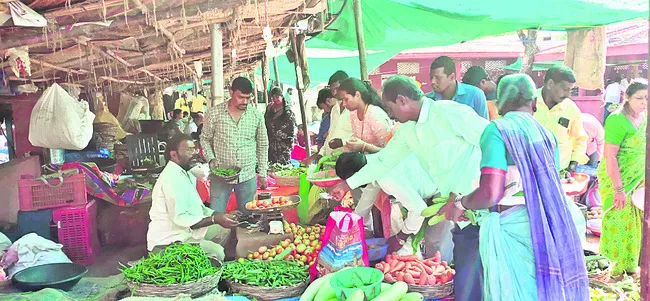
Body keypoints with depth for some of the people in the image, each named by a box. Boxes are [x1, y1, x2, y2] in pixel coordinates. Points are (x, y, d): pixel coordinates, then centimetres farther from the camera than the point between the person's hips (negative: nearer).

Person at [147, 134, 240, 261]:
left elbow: (197, 207, 17)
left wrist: (222, 216, 4)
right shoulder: (172, 178, -21)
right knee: (217, 252, -24)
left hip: (187, 231, 11)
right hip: (168, 241, -11)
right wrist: (215, 220, -27)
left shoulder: (186, 174, 13)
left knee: (223, 229, 15)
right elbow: (180, 218, -28)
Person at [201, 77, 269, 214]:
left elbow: (262, 145, 8)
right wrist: (211, 159, -10)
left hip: (248, 176, 2)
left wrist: (262, 173, 7)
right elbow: (205, 138, 6)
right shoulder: (215, 113, -4)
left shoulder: (257, 115, 1)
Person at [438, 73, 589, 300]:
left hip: (512, 228, -5)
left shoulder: (498, 129, -8)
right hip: (549, 229, 5)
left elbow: (490, 192, -19)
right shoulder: (547, 134, 9)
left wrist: (459, 203, -1)